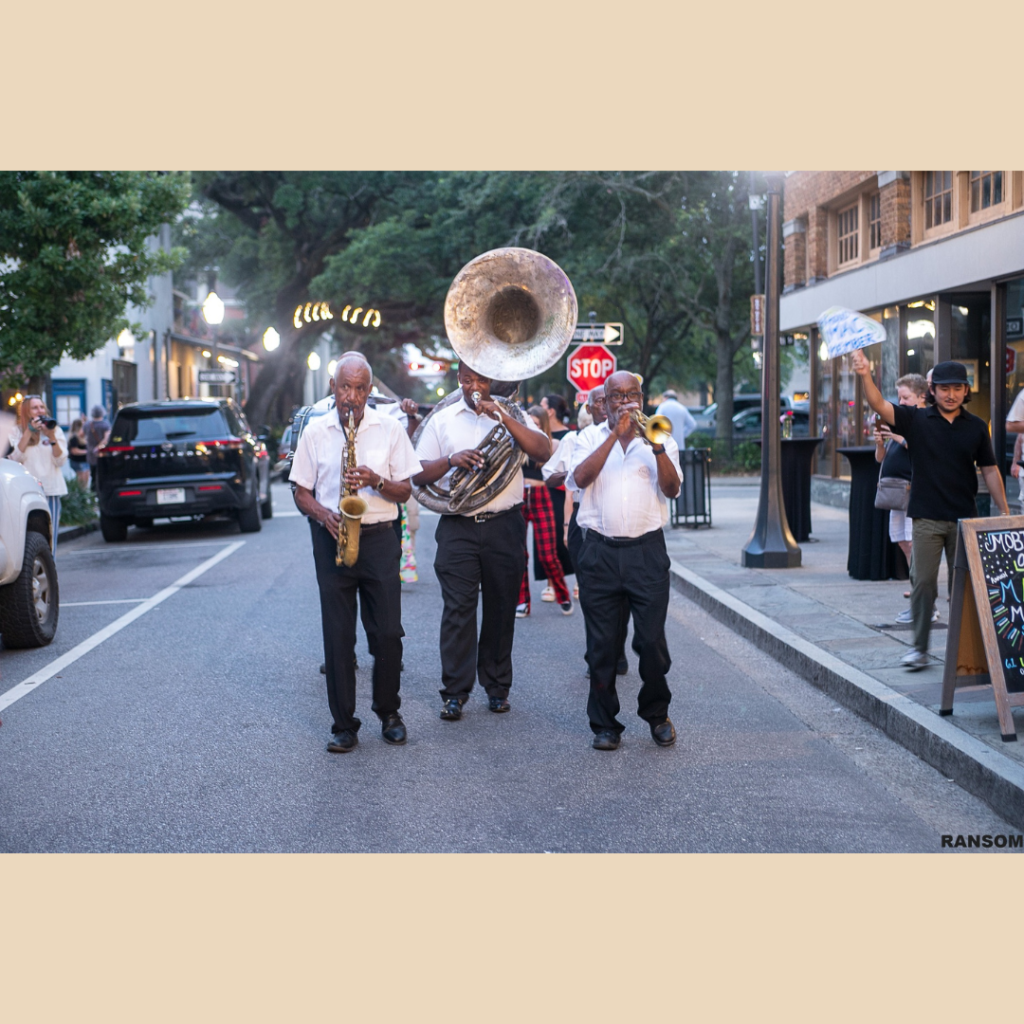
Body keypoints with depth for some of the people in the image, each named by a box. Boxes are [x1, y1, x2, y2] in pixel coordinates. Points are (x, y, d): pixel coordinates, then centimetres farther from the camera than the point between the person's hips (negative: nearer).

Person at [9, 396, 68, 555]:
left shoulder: (55, 431, 12)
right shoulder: (16, 431, 8)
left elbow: (60, 461, 3)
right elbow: (16, 457, -8)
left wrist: (52, 437, -10)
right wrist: (29, 431, -11)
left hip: (51, 490, 2)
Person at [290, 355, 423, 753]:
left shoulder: (389, 429, 4)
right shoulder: (314, 431, 6)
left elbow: (405, 490, 5)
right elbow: (302, 492, 9)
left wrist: (377, 481, -15)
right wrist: (323, 514, -11)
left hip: (378, 538, 0)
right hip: (332, 540, 0)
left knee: (387, 632, -1)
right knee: (337, 635, 0)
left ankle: (388, 712, 19)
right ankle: (344, 724, 8)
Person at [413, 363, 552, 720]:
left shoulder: (511, 415, 9)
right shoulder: (441, 420, 11)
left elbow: (543, 452, -8)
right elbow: (418, 476, 5)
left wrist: (503, 417, -15)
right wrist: (451, 460, -13)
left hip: (504, 526, 0)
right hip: (457, 527, 0)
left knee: (501, 608, 6)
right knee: (458, 608, -6)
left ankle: (497, 686, 18)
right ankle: (454, 691, -2)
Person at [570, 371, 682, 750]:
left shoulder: (658, 438, 12)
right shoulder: (590, 437, 11)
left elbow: (671, 489, -2)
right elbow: (581, 477, -10)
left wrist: (657, 446, -15)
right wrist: (615, 433, -13)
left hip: (647, 551, 0)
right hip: (599, 551, 0)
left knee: (652, 640, -2)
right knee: (602, 644, 3)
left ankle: (657, 714, 19)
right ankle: (604, 723, 14)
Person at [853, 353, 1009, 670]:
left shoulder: (976, 427, 6)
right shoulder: (916, 420, 0)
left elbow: (989, 470, 11)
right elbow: (879, 404, -13)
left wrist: (1005, 511, 8)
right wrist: (865, 376, -31)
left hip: (964, 518, 2)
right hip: (926, 518, -2)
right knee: (923, 582, -2)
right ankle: (920, 648, 6)